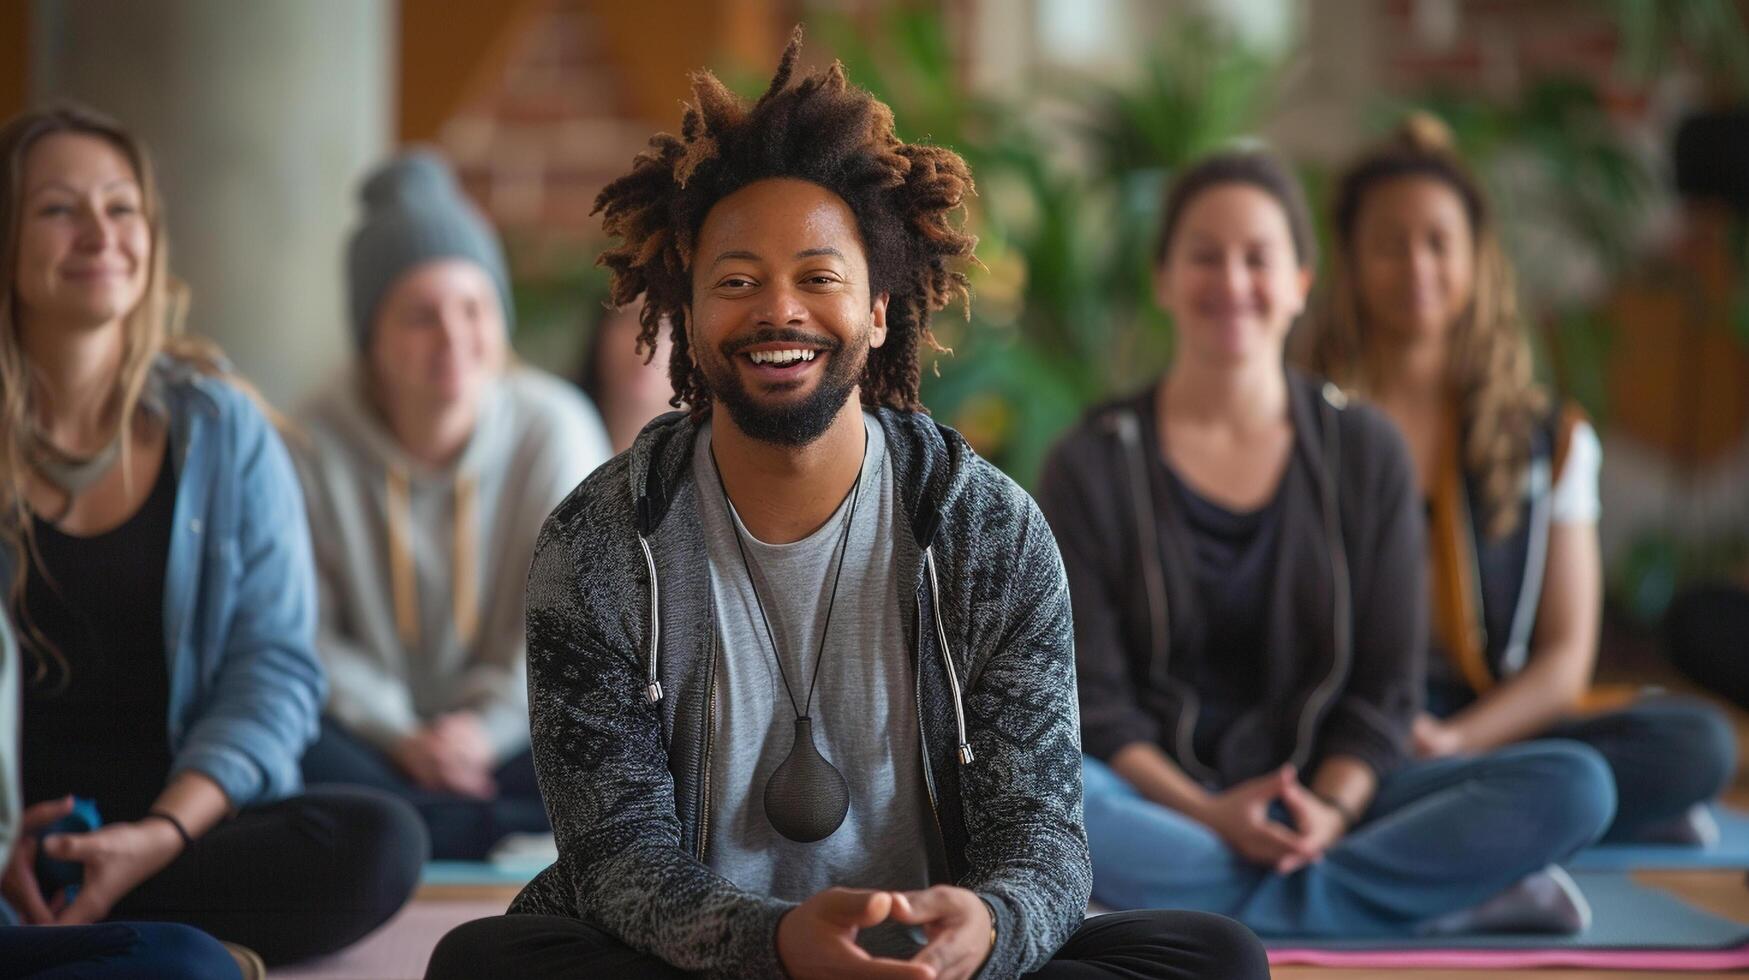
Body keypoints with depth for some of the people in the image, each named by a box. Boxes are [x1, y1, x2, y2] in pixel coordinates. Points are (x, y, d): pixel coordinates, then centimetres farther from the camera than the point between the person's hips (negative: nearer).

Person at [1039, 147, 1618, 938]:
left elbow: (1385, 686, 4)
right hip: (1160, 802, -1)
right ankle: (1442, 900, -27)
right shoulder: (1090, 466, 2)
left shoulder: (1367, 455, 8)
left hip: (1321, 803, 2)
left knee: (1575, 786, -20)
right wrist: (1209, 816, -19)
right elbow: (1092, 701, -3)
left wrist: (1330, 806, -16)